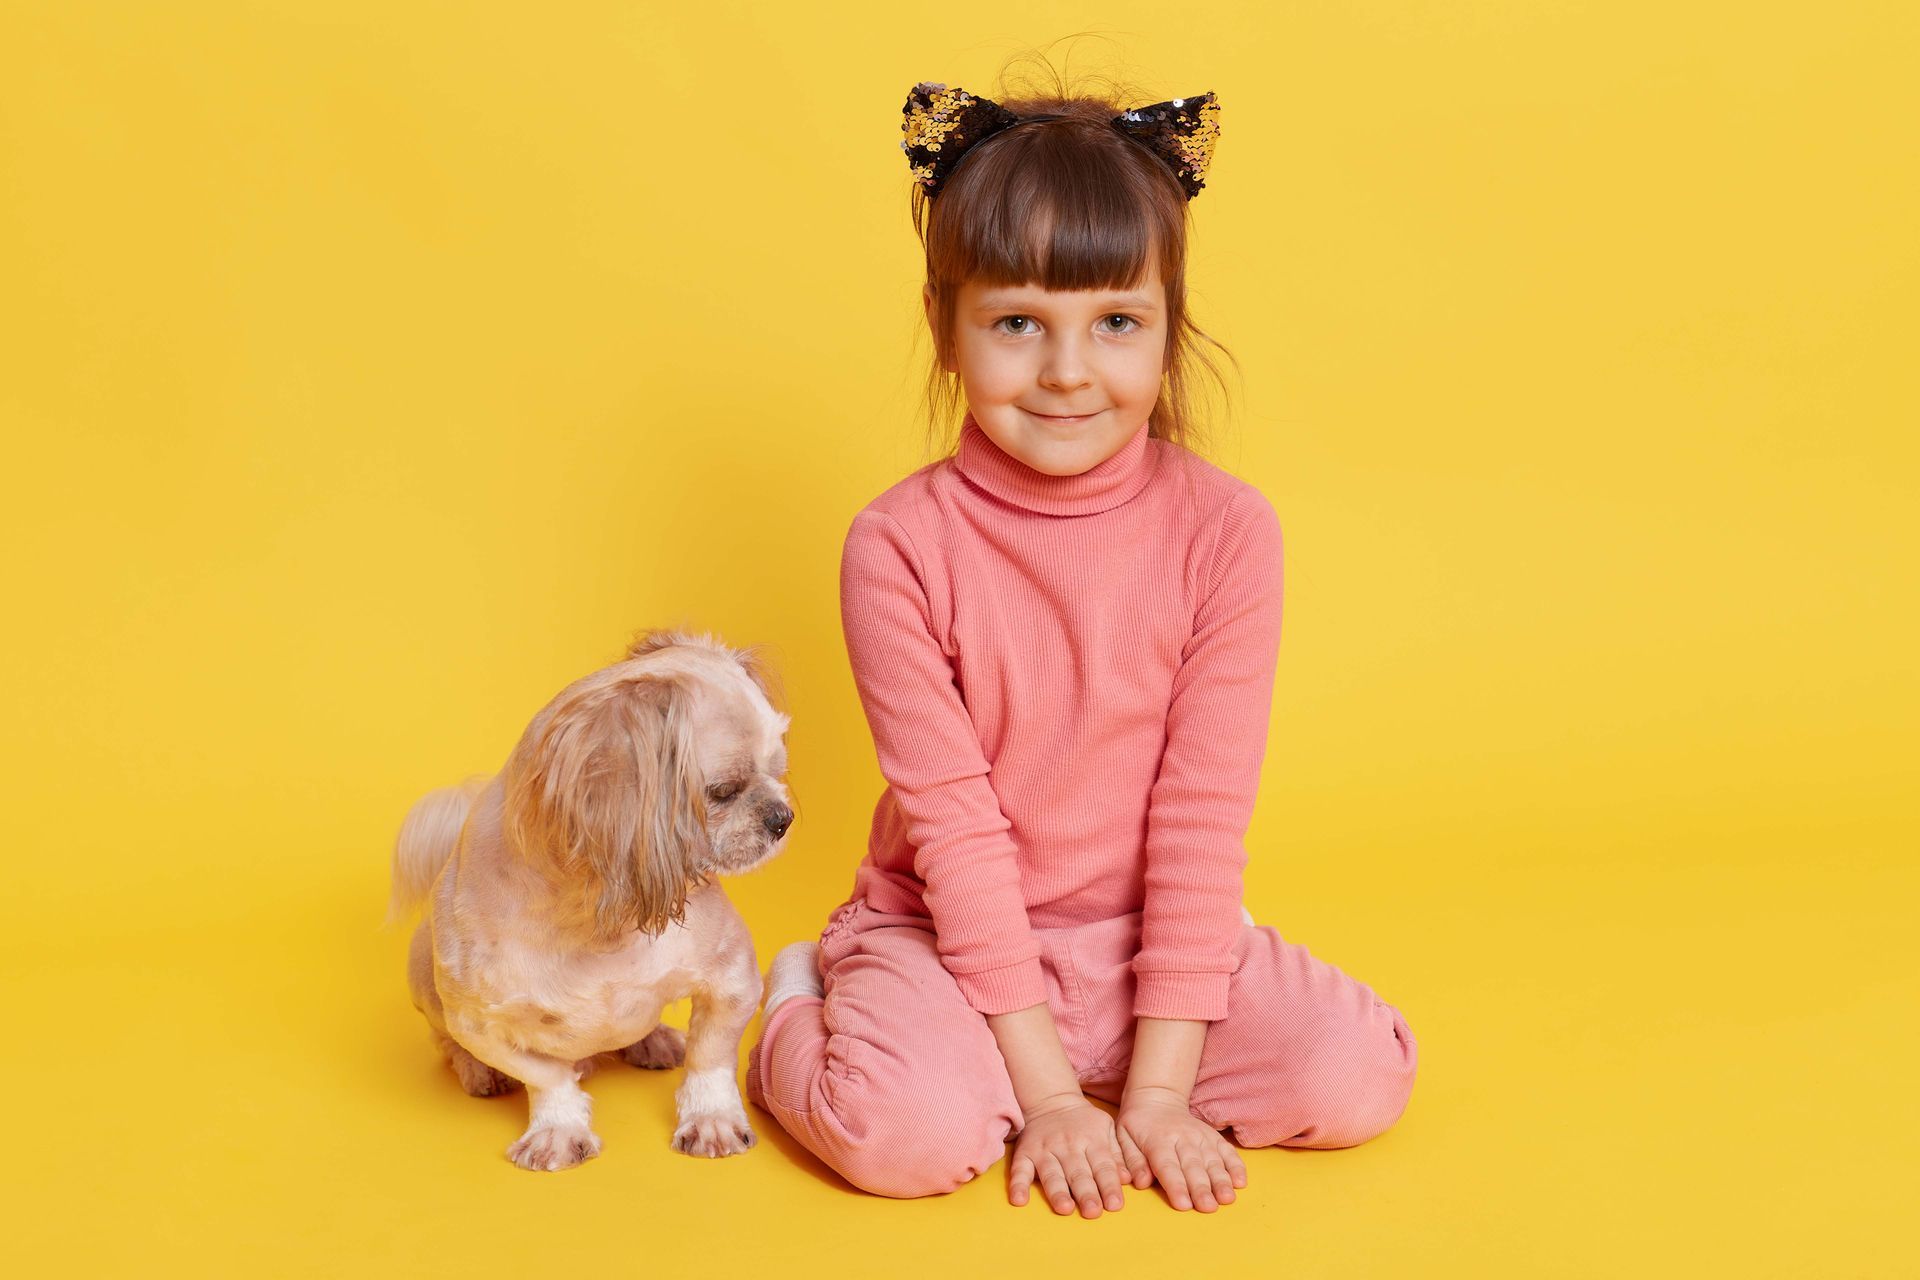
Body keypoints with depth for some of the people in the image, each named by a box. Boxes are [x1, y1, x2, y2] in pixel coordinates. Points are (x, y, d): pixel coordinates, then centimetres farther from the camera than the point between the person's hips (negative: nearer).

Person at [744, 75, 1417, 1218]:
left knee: (1358, 1077, -19)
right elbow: (954, 822, -15)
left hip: (1144, 931, 2)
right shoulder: (901, 546, -15)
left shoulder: (1225, 531, -12)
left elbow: (1203, 817, -12)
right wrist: (1048, 1091, -17)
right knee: (906, 1128, -29)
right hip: (946, 933, -2)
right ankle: (791, 1018, 4)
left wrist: (1158, 1090, -15)